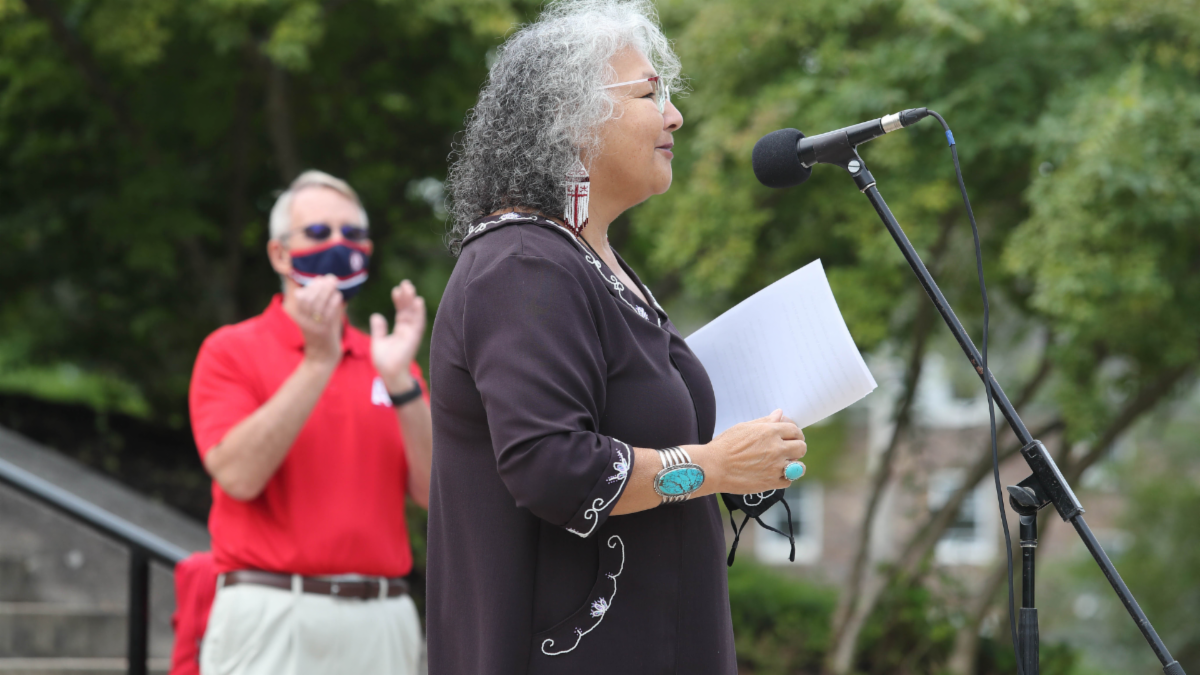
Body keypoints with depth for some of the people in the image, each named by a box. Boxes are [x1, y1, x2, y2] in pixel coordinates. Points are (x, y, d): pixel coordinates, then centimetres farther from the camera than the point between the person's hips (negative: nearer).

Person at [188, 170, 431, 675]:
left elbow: (434, 492, 5)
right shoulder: (231, 351, 5)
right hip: (273, 619, -4)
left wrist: (399, 381, -8)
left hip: (380, 625, 4)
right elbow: (238, 475, -12)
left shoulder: (385, 360, 17)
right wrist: (318, 363, -13)